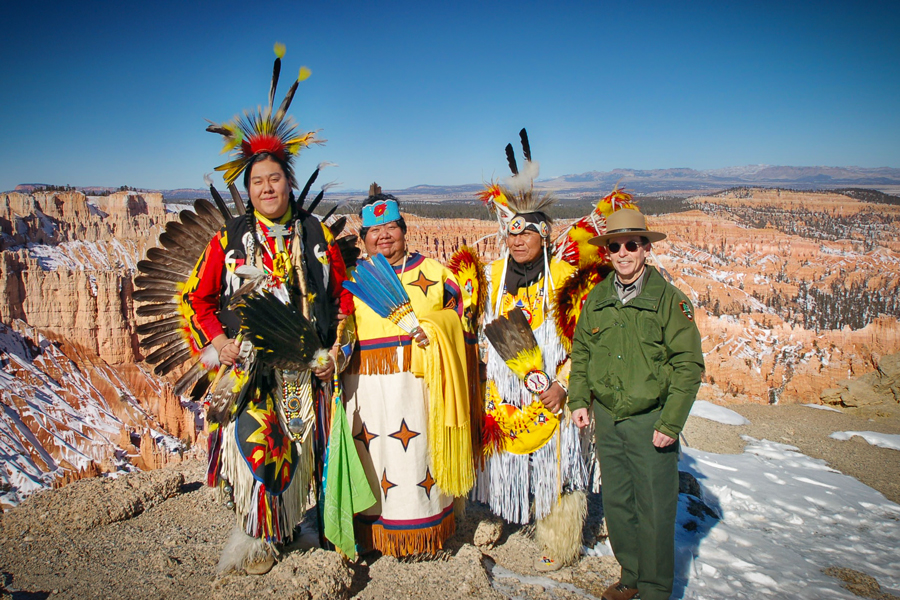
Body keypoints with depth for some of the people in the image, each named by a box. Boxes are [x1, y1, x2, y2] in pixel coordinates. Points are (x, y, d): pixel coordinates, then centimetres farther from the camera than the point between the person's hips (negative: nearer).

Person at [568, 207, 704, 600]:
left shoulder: (669, 299, -8)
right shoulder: (597, 298, 5)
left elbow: (688, 365, -8)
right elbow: (580, 351, 15)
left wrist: (670, 423, -13)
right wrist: (579, 400, 4)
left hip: (650, 420, -4)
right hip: (606, 419, 4)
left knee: (654, 510, 5)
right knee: (616, 504, 15)